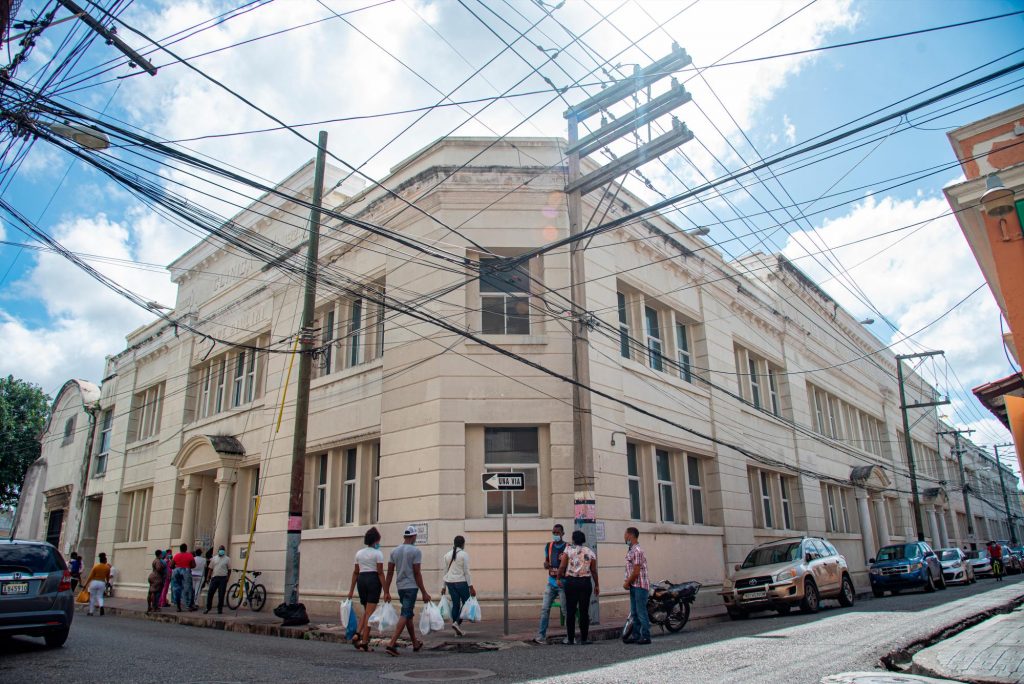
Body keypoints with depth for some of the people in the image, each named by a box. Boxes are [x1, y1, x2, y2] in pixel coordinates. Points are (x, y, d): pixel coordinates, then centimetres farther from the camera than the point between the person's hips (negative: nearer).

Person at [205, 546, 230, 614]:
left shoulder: (227, 559, 5)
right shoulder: (214, 558, 11)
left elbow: (229, 570, 5)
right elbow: (211, 569, 11)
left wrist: (227, 578, -5)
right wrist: (209, 577, 3)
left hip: (223, 578, -2)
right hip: (215, 577, 2)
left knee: (221, 594, 1)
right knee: (210, 593, 0)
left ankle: (220, 609, 9)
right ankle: (208, 608, 14)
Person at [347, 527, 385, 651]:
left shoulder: (359, 553, 11)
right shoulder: (377, 553, -6)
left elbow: (355, 572, 12)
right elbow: (380, 573, -10)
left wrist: (351, 590, 16)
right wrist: (385, 591, -10)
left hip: (361, 580, 6)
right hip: (373, 580, -6)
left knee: (366, 611, 20)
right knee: (370, 613, -1)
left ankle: (357, 633, 1)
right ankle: (364, 642, 0)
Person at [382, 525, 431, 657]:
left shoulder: (395, 551, 7)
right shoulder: (416, 551, -10)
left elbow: (390, 572, 5)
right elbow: (417, 573, -13)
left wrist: (386, 592, 9)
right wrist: (424, 593, -8)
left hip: (400, 587, 7)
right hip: (411, 587, -6)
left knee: (408, 615, 18)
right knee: (405, 615, -6)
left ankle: (415, 643, 29)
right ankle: (391, 645, -16)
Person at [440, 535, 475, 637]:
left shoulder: (447, 555, 8)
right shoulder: (464, 554, -7)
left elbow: (445, 572, 10)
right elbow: (466, 572, -10)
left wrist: (444, 587, 15)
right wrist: (471, 587, -7)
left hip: (450, 582, 5)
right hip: (461, 582, -5)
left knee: (455, 604, 10)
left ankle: (458, 630, 12)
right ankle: (457, 623, -11)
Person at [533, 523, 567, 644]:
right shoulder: (548, 546, 8)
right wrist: (546, 565, -5)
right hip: (551, 582, 5)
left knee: (566, 610, 2)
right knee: (545, 609, 1)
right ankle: (541, 636, 5)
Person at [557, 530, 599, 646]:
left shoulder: (568, 550, 1)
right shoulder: (590, 552, 7)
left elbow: (562, 567, -6)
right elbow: (593, 571, 6)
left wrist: (559, 578, 6)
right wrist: (597, 585, 15)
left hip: (570, 582, -1)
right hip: (585, 582, 1)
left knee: (570, 611, 5)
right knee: (584, 611, 6)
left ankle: (570, 639, 7)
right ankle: (583, 639, 7)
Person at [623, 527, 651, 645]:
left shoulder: (637, 551, -19)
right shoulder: (629, 550, 11)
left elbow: (636, 572, -19)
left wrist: (627, 583, -9)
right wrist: (627, 582, 5)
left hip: (640, 585, -10)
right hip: (633, 586, 10)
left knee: (641, 612, -5)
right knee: (634, 612, 13)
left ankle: (646, 637, 2)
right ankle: (636, 635, 19)